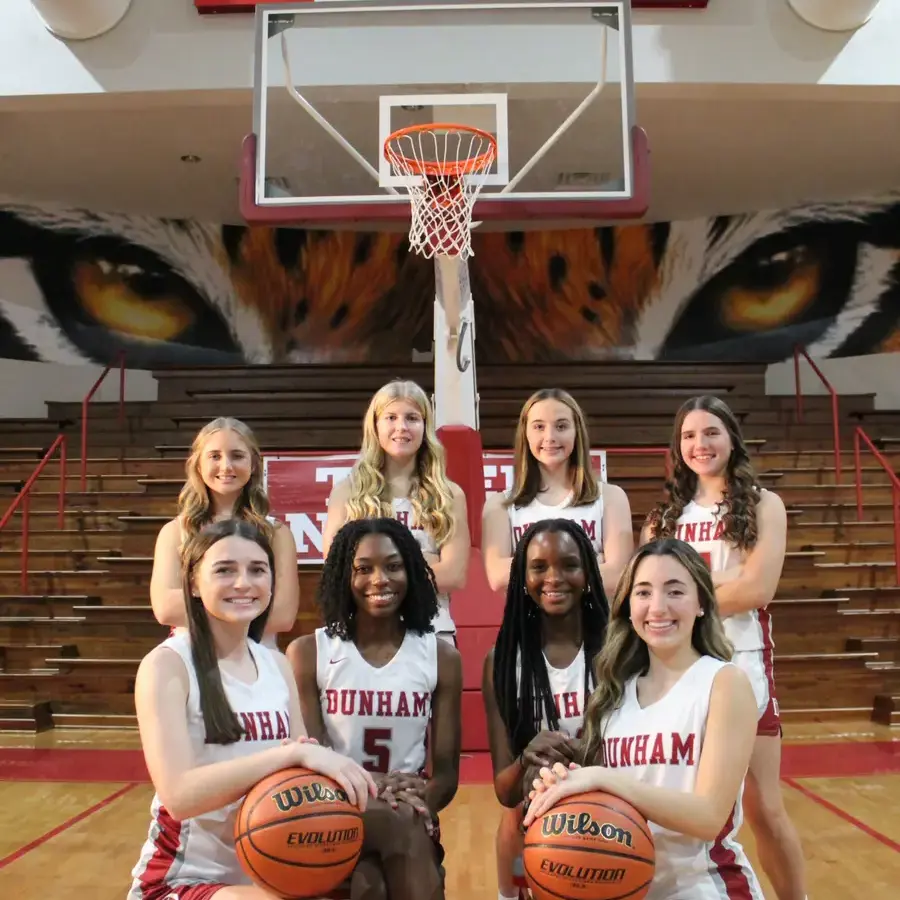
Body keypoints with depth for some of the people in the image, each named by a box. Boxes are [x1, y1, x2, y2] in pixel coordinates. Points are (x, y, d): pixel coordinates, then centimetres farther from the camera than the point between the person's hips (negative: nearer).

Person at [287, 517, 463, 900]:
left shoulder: (441, 657, 5)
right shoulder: (307, 653, 1)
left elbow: (447, 771, 4)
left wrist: (420, 800, -20)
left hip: (409, 818, 2)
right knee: (402, 825, -34)